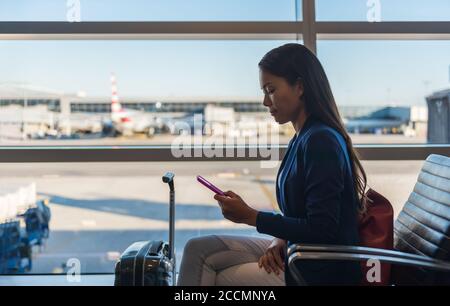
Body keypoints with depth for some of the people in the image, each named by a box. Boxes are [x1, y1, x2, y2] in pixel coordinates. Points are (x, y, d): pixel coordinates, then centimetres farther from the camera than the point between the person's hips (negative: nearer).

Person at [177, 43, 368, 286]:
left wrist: (251, 216, -18)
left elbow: (321, 231, -24)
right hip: (296, 252, 8)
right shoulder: (303, 138, 7)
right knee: (199, 249, 2)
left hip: (320, 272, -8)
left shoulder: (320, 141, -22)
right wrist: (280, 239, -6)